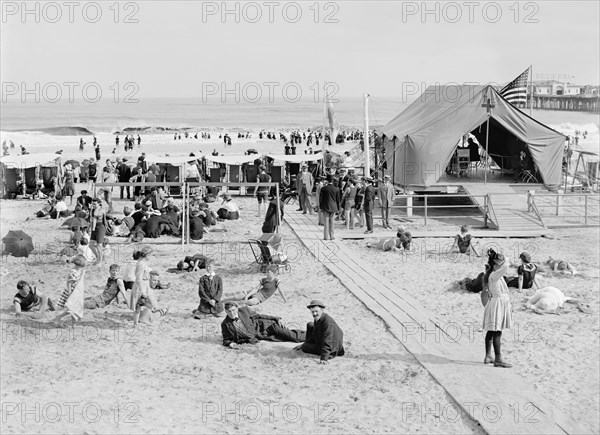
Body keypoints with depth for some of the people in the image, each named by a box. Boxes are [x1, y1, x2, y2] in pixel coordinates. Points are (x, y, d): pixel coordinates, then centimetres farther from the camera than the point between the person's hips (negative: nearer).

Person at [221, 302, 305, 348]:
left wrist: (277, 319, -3)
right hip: (254, 337, 0)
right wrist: (231, 344, -26)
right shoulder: (225, 324, -10)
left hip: (262, 327, 0)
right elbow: (226, 340, 0)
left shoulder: (244, 310, -8)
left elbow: (259, 316, 1)